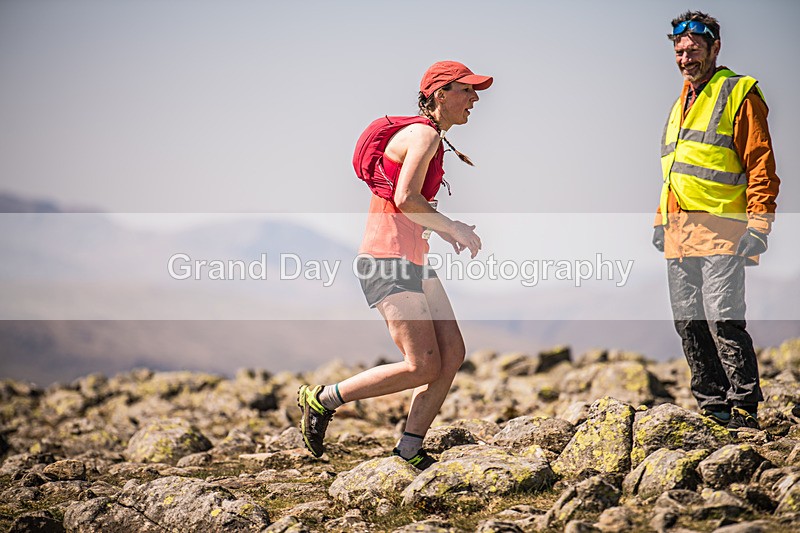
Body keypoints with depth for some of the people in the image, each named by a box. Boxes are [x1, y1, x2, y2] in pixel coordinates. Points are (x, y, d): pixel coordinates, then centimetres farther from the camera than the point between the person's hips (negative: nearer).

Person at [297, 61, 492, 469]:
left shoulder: (433, 140, 18)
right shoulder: (425, 134, -13)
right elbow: (405, 199, -24)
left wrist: (441, 229, 17)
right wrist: (454, 228, -13)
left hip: (412, 259, 10)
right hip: (386, 262, -10)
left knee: (453, 354, 3)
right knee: (424, 366, -12)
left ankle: (409, 450, 9)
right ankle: (323, 400, 1)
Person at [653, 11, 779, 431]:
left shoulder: (739, 94, -1)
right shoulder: (680, 105, 22)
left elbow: (761, 166, -7)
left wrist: (757, 226, -15)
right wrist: (661, 221, 21)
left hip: (720, 231, -8)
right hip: (679, 234, 8)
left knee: (723, 319, -14)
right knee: (689, 323, 6)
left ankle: (745, 408, -6)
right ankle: (712, 408, 13)